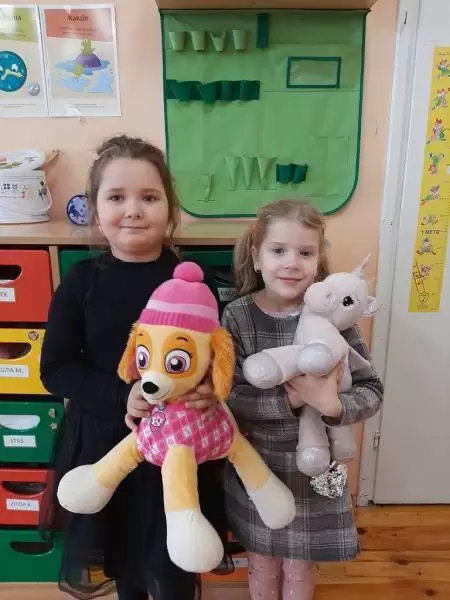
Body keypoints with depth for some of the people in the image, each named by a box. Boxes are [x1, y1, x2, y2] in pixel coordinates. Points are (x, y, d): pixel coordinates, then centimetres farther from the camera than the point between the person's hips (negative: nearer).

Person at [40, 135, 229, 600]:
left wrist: (208, 392, -25)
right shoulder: (81, 281, -8)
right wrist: (120, 396, -20)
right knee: (120, 552, 25)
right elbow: (54, 370, -6)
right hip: (103, 441, 2)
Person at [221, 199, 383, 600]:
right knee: (262, 562, 24)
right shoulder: (237, 316, -14)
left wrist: (334, 406, -31)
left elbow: (372, 390, -12)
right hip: (255, 465, 0)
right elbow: (231, 398, -18)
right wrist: (291, 400, -31)